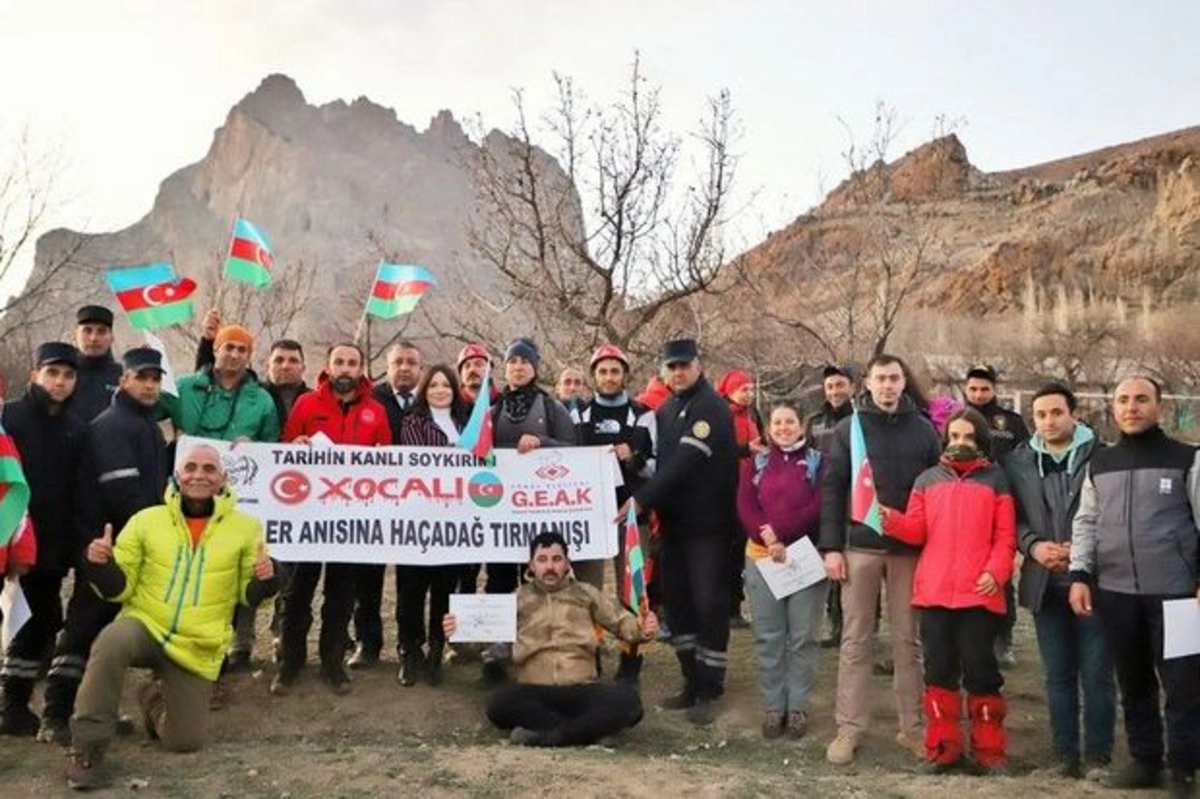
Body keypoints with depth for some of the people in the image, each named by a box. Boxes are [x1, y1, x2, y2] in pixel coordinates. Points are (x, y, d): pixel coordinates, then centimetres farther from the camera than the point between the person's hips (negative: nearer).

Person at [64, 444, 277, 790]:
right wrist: (101, 565, -20)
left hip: (198, 648, 1)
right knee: (110, 645, -36)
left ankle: (156, 696, 37)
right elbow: (119, 589, 1)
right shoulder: (146, 521, -2)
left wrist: (264, 579, -20)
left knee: (185, 742, 3)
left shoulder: (244, 528, -3)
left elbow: (250, 595, 3)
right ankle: (88, 749, -19)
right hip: (144, 625, -1)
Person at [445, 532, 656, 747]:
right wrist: (460, 631, -17)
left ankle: (547, 735, -28)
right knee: (500, 701, -34)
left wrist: (641, 630, -9)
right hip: (535, 695, 0)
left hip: (582, 692, 1)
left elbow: (621, 621, 15)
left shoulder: (586, 593, 16)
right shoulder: (517, 600, 14)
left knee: (627, 697, -31)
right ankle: (583, 729, -24)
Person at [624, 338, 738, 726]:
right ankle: (692, 682, 22)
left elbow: (686, 461, -22)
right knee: (677, 603, 11)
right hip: (674, 522, 8)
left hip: (708, 522, -7)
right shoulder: (666, 410, 14)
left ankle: (709, 691, 5)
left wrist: (641, 498, -25)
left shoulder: (712, 407, -12)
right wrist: (654, 506, 3)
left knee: (709, 605, -3)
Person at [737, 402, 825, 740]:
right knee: (768, 637, 4)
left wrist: (780, 532, -15)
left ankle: (798, 706, 11)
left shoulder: (817, 461, 5)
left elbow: (820, 507, -8)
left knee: (803, 636, 2)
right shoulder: (757, 464, 13)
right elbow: (745, 507, 1)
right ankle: (773, 706, 13)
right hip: (762, 558, 2)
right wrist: (768, 541, -16)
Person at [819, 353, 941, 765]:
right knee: (855, 641, 5)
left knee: (907, 641, 9)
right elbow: (831, 490, 0)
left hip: (910, 549, 1)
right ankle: (849, 728, 11)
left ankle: (912, 727, 19)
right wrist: (831, 546, -7)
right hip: (860, 547, 0)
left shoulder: (923, 430, 4)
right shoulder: (848, 429, 2)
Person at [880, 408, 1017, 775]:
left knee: (980, 669, 1)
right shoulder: (927, 479, 13)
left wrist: (995, 571, -14)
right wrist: (892, 520, -12)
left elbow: (1005, 536, 1)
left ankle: (989, 749, 14)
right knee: (939, 669, 8)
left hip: (979, 592, -2)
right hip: (934, 590, 3)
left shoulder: (996, 479, 6)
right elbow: (917, 530, 7)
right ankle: (943, 747, 17)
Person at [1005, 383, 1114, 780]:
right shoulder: (1018, 461, 7)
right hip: (1045, 583, 3)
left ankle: (1098, 756, 14)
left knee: (1097, 674, 3)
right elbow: (1011, 518, 7)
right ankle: (1066, 754, 21)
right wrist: (1033, 545, -9)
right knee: (1058, 675, 11)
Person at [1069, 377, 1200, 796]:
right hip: (1115, 592, 3)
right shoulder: (1099, 464, 11)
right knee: (1133, 682, 12)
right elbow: (1085, 522, 11)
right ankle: (1144, 760, 25)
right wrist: (1079, 575, 2)